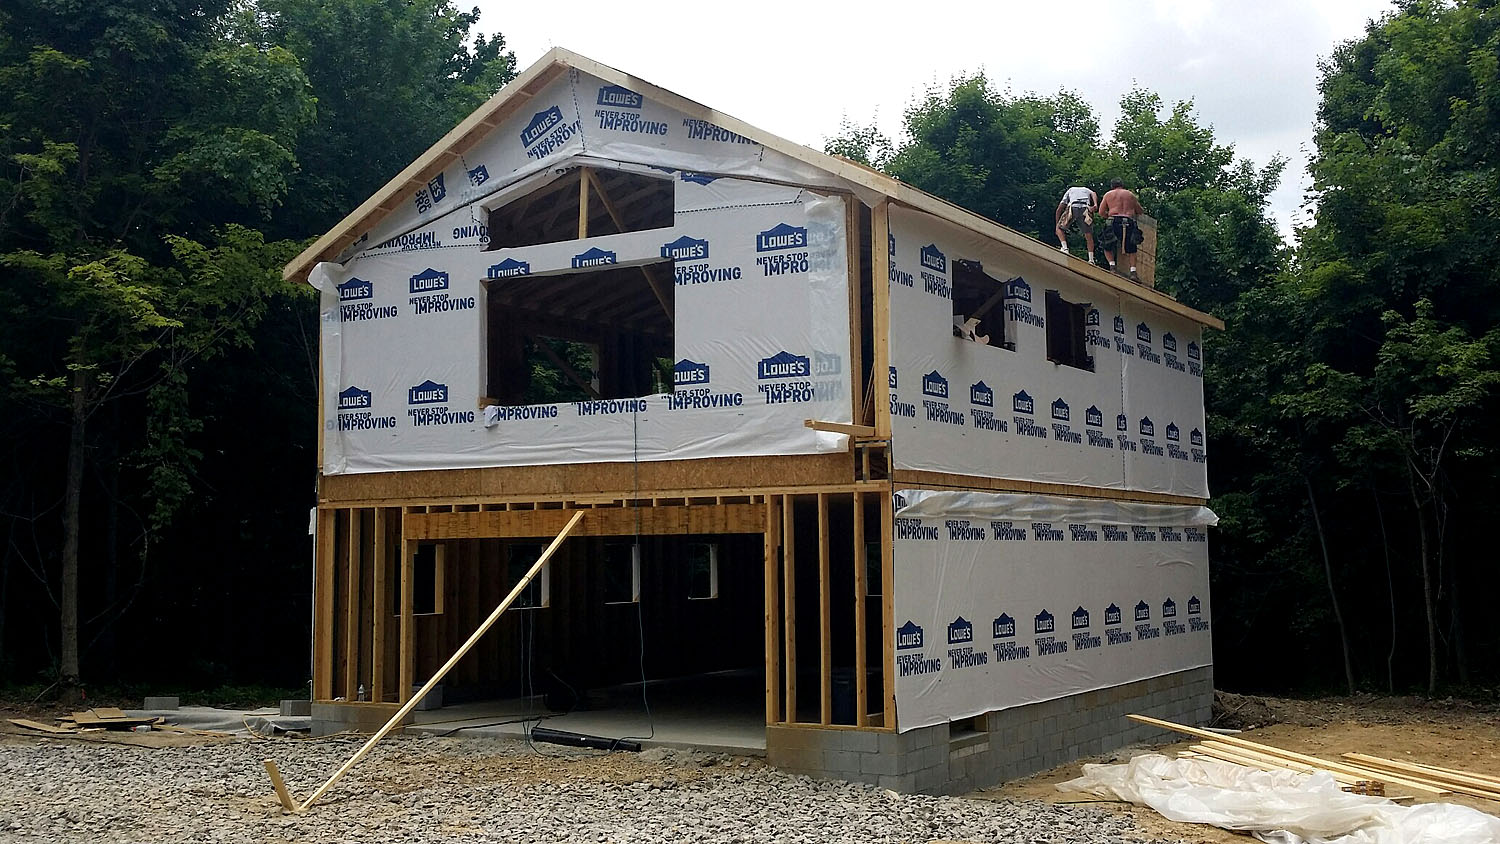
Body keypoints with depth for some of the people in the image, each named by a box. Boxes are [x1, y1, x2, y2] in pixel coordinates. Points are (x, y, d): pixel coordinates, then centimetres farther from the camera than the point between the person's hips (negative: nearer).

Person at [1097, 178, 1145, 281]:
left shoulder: (1108, 195, 16)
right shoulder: (1130, 195, 20)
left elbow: (1101, 212, 11)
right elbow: (1140, 211, 26)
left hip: (1114, 222, -1)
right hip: (1129, 222, 1)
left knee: (1108, 247, 14)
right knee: (1131, 249, 11)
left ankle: (1112, 264, -9)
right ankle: (1133, 271, -6)